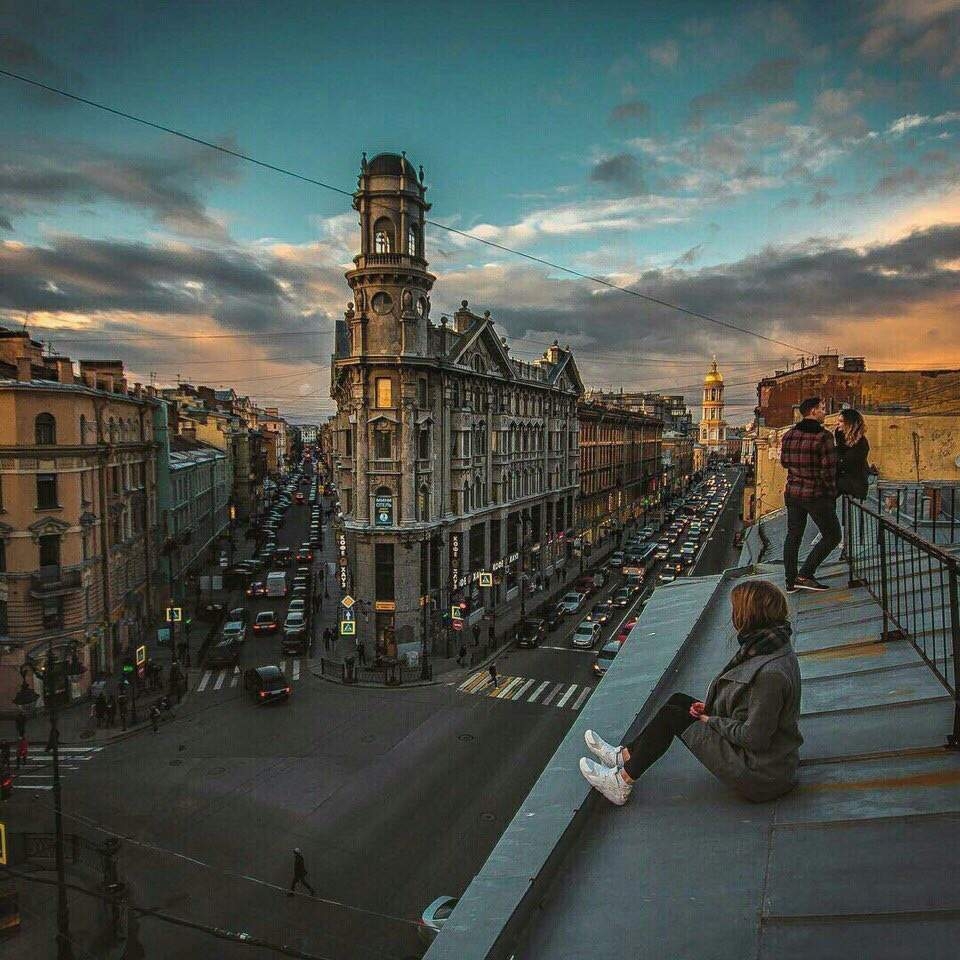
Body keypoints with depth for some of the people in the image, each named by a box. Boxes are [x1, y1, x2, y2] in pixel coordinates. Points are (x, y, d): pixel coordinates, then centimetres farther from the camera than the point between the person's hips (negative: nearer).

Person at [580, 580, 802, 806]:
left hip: (759, 778, -9)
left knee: (672, 716, -2)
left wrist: (712, 721, -11)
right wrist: (711, 708, 3)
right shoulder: (774, 648, 1)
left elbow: (754, 737, -26)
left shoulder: (771, 673, -31)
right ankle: (624, 757, 23)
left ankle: (621, 783, 14)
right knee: (678, 701, 10)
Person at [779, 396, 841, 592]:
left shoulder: (788, 435, 3)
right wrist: (832, 493, -1)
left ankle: (790, 581, 19)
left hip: (792, 493, 6)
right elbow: (828, 470, -15)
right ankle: (805, 575, 2)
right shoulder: (823, 436, -16)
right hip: (816, 495, -6)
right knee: (832, 535, 8)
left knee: (793, 536, 14)